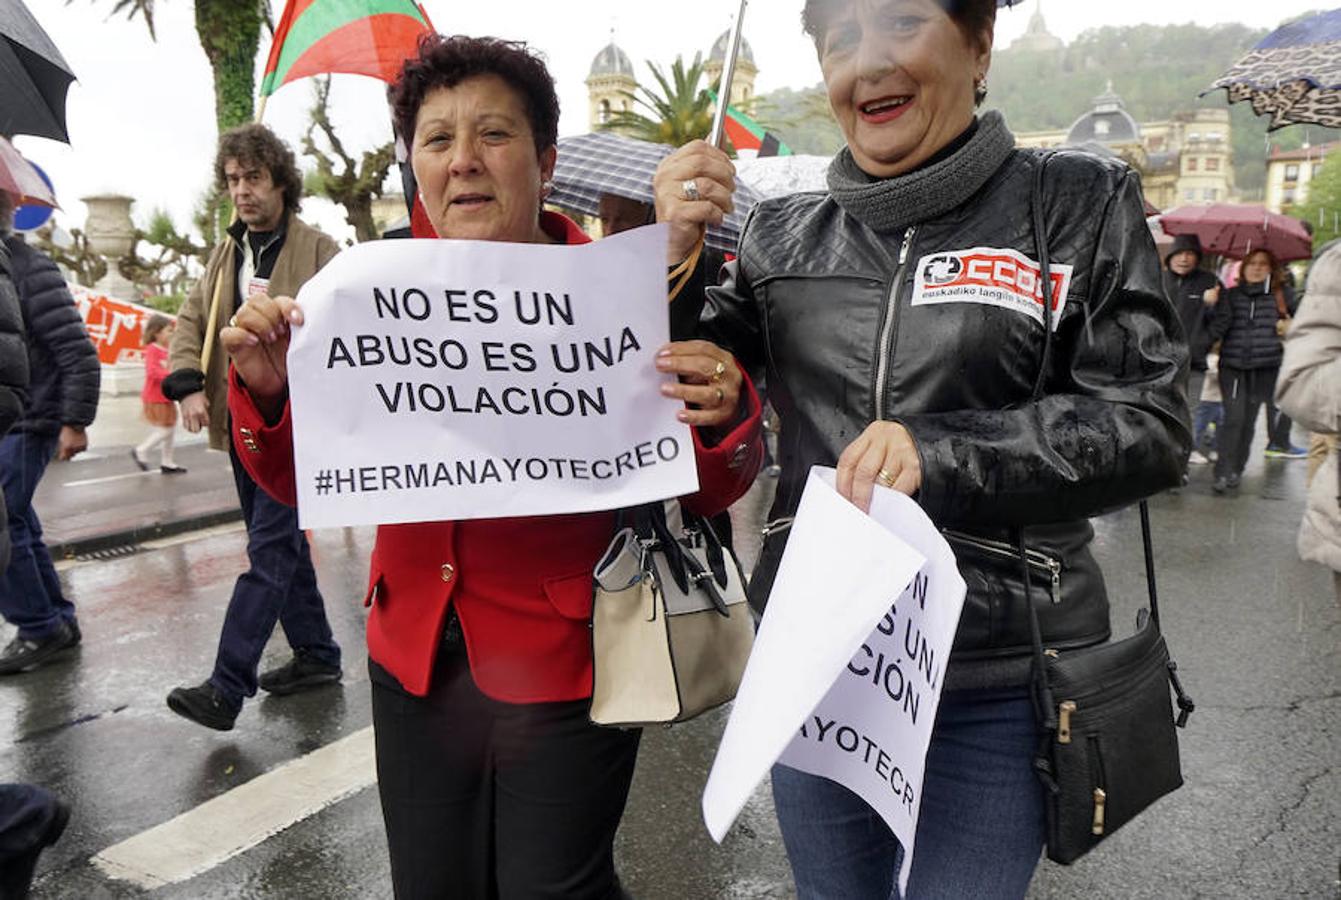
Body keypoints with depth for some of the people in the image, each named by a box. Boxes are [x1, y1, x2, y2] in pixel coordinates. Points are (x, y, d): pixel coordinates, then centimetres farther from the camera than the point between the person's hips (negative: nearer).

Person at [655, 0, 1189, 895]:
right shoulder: (782, 234, 4)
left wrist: (938, 451, -22)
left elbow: (1152, 423, -8)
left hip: (992, 686, -2)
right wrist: (672, 254, -10)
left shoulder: (1078, 205, -3)